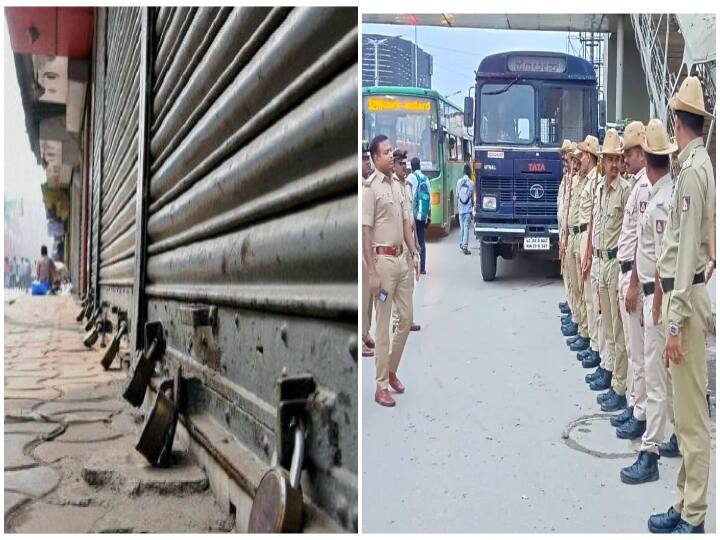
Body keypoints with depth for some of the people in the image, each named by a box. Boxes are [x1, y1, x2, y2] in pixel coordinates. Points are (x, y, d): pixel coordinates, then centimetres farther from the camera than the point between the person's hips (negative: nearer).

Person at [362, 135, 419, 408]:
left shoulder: (397, 185, 12)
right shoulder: (370, 188, -12)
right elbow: (365, 232, -15)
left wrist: (414, 253, 11)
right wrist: (372, 273, -19)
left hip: (401, 259, 8)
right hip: (382, 260, -8)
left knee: (407, 318, 13)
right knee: (383, 324, -1)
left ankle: (392, 370, 30)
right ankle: (381, 386, 9)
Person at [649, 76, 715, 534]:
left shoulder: (692, 170, -15)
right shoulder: (700, 164, 14)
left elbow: (688, 248, -19)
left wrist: (676, 321, -19)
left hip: (688, 295, -10)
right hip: (688, 291, 10)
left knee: (692, 414, -2)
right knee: (686, 411, 15)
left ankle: (694, 518, 7)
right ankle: (685, 504, 25)